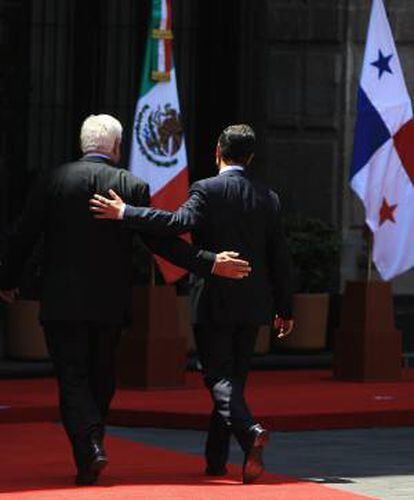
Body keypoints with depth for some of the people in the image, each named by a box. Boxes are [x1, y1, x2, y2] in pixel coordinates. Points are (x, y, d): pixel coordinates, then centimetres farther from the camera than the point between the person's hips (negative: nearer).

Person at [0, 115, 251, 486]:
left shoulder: (54, 181, -2)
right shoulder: (133, 186, -1)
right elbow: (162, 241, -5)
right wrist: (210, 263, -1)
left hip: (62, 302, -1)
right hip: (110, 303, 2)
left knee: (72, 379, -1)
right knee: (101, 379, 15)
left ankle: (90, 449, -19)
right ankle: (90, 448, 19)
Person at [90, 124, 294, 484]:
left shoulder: (206, 190, -9)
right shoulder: (268, 197, 7)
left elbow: (181, 222, -26)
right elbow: (280, 258, 8)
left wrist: (124, 213, -22)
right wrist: (285, 308, 15)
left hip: (213, 302, -5)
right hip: (252, 305, 5)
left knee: (219, 377, -4)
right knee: (234, 378, 12)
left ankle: (250, 431, -30)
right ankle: (216, 459, 16)